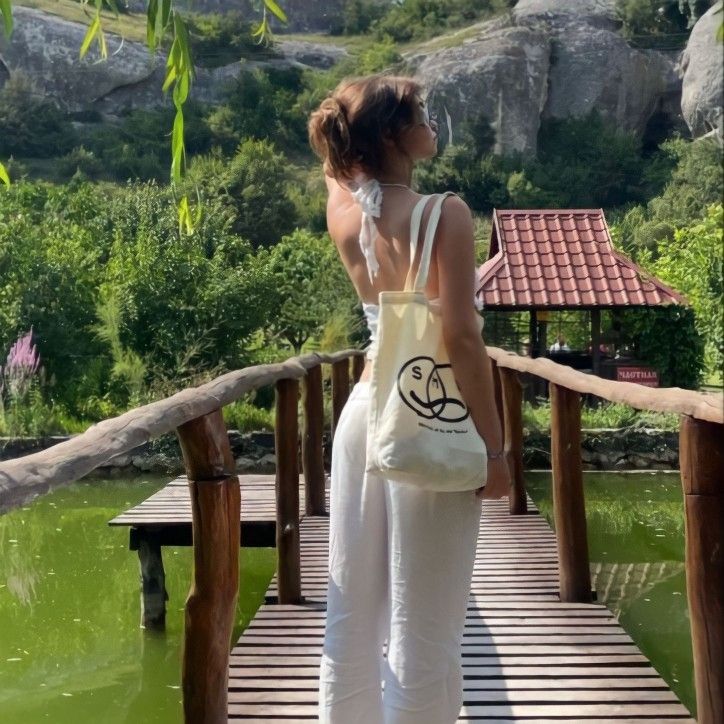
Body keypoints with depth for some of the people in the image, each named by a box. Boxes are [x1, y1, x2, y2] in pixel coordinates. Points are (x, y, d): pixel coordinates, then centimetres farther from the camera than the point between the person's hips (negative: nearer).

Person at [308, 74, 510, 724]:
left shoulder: (342, 211, 3)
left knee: (353, 611, 16)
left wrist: (354, 113, 19)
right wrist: (493, 446, -12)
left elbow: (337, 160, 29)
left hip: (365, 412, 7)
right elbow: (462, 338, -17)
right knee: (424, 624, 3)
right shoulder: (444, 213, -14)